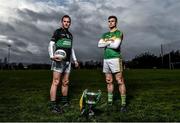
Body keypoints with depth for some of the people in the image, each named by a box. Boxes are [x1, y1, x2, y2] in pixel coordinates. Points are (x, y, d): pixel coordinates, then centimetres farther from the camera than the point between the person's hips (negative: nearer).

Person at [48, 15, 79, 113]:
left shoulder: (70, 35, 21)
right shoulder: (57, 32, 2)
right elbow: (51, 45, -7)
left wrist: (75, 60, 20)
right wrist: (52, 56, -24)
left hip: (67, 62, 6)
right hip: (58, 60, -6)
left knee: (65, 82, 10)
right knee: (56, 82, -10)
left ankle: (64, 101, 21)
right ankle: (53, 105, -8)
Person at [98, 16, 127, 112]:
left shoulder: (119, 33, 2)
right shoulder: (105, 34, 20)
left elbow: (116, 45, -15)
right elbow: (99, 45, 5)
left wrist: (105, 44, 0)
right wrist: (109, 42, -7)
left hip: (115, 59, -6)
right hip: (106, 59, 6)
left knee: (120, 81, -8)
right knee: (109, 81, 10)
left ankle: (123, 104, -4)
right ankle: (109, 101, 19)